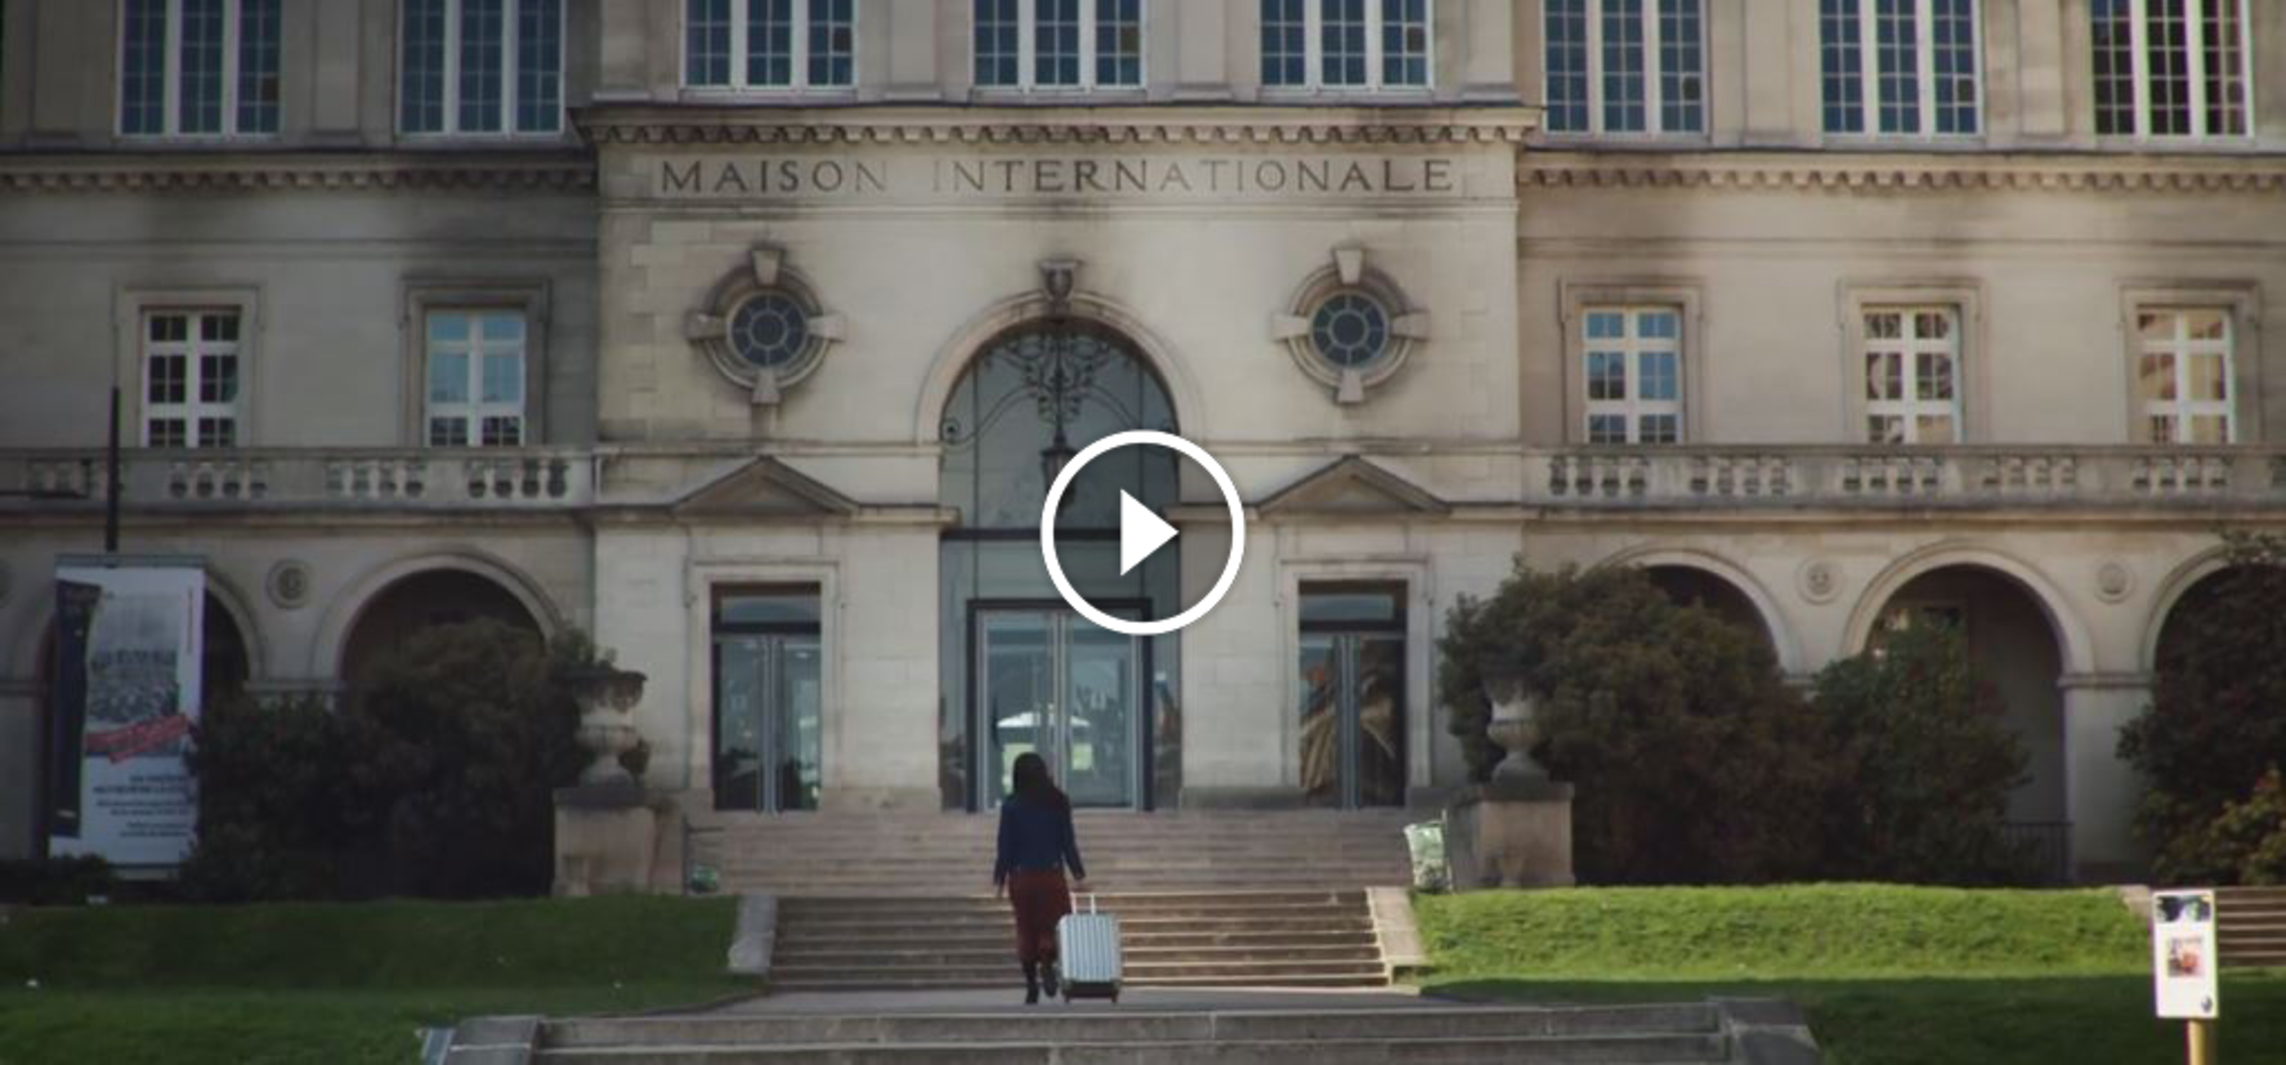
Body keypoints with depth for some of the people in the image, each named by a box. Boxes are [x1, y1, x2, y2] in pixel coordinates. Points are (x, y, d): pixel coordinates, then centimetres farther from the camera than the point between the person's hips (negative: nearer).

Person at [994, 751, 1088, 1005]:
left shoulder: (1011, 806, -4)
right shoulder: (1058, 802, -1)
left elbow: (1006, 846, -4)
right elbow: (1068, 841, 0)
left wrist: (999, 879, 3)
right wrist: (1079, 873, 7)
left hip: (1021, 877, 0)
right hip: (1052, 874, 0)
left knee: (1026, 930, 9)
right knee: (1054, 925, 7)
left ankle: (1031, 984, 5)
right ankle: (1047, 962, -22)